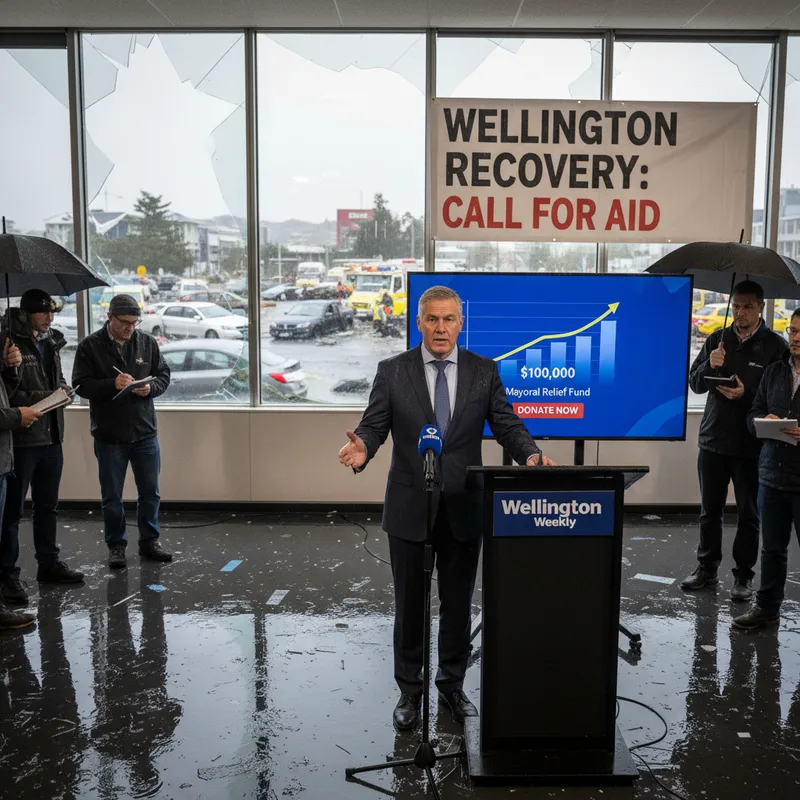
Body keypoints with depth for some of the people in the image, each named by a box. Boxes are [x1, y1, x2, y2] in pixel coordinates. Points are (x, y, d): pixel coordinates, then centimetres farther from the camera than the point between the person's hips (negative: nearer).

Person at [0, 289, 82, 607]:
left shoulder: (51, 342, 11)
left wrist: (63, 389, 3)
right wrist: (40, 398, -25)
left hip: (51, 437, 7)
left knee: (48, 506, 17)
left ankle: (49, 563, 29)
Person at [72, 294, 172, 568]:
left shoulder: (148, 342, 2)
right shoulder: (90, 346, -6)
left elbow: (164, 375, 8)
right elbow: (81, 384, -9)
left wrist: (151, 387, -14)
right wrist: (112, 384, -24)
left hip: (145, 432, 3)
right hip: (109, 435, -2)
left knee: (150, 492, 11)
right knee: (111, 497, 8)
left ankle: (149, 541, 27)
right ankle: (116, 545, 24)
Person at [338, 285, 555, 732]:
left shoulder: (484, 371, 1)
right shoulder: (392, 372, -2)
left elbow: (506, 424, -3)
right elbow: (374, 426, -5)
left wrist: (530, 453, -23)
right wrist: (363, 449, -28)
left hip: (465, 509, 1)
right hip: (410, 509, -1)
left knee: (458, 604, 14)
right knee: (410, 606, 11)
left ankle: (453, 686, 34)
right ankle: (410, 691, 28)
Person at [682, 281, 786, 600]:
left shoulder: (775, 345, -4)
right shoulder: (717, 339, 6)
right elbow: (695, 384, 5)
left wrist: (746, 394, -21)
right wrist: (710, 365, -14)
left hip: (751, 445, -3)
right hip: (713, 440, 4)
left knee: (748, 514, 7)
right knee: (710, 510, 13)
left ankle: (744, 576, 19)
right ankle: (707, 568, 26)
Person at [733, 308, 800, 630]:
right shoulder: (774, 372, 10)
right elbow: (753, 414, 13)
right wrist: (763, 421, -8)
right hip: (772, 476, 5)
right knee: (772, 548, 15)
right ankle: (766, 607, 29)